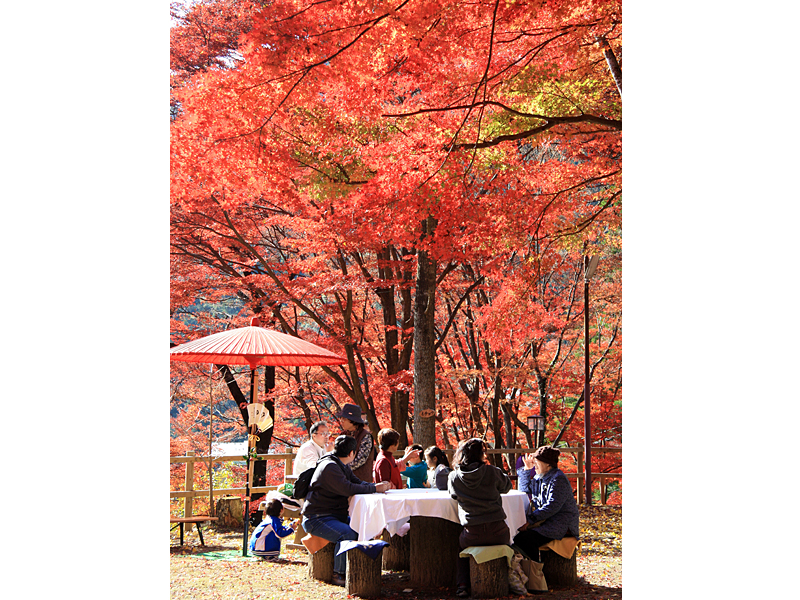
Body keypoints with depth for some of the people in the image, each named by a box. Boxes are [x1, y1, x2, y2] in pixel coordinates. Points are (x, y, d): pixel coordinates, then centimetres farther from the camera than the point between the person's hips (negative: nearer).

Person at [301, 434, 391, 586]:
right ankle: (338, 574, -17)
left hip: (336, 516, 10)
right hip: (316, 519, -10)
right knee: (348, 534, -31)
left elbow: (357, 482, 16)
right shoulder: (329, 467, -19)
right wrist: (374, 488, -18)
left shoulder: (343, 466, 16)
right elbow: (347, 489, -27)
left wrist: (378, 485, -3)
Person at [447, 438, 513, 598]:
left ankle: (462, 585, 19)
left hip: (472, 535, 1)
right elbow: (506, 486, 13)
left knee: (462, 546, 33)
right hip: (498, 533, 0)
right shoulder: (491, 472, -6)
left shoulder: (453, 477, -2)